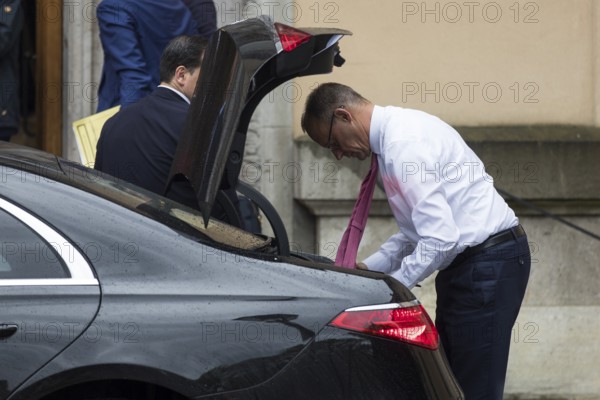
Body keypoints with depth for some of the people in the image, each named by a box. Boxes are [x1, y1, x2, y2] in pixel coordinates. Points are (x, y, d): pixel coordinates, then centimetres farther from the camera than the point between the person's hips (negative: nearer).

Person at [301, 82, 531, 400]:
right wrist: (370, 267, 13)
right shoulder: (394, 132, 13)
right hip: (467, 263, 11)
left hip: (487, 263, -11)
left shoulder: (403, 142, -19)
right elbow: (416, 231, 23)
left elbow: (441, 238, -25)